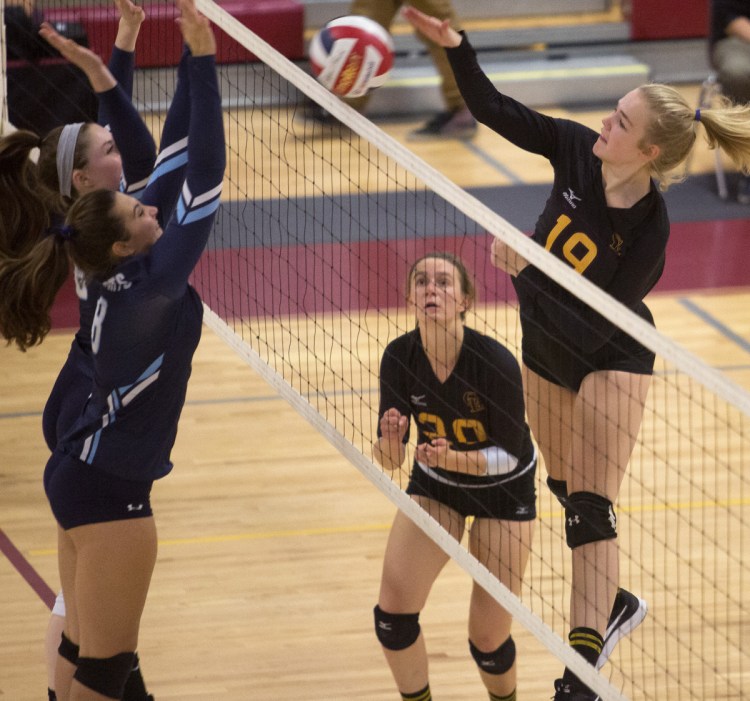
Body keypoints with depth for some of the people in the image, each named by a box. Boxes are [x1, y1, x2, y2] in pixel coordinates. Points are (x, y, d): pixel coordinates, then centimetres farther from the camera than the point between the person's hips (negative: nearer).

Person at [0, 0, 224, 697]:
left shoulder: (122, 276, 1)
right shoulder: (148, 287, -21)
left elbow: (175, 166, 6)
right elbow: (204, 180, -26)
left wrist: (195, 63, 4)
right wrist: (202, 60, -27)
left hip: (78, 475, 9)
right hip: (108, 490, -9)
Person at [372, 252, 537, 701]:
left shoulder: (495, 362, -31)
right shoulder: (401, 357, -21)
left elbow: (510, 453, -22)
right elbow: (390, 461, -15)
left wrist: (453, 457, -38)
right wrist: (391, 440, -38)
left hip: (503, 485, -3)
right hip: (435, 483, 3)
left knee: (488, 640, -3)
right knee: (393, 610, -15)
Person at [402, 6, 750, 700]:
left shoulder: (649, 233, -31)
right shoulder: (579, 150, -18)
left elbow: (592, 330, -31)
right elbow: (496, 111, -10)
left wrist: (523, 276, -34)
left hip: (610, 362, -6)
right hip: (546, 355, 6)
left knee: (591, 511, -9)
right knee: (567, 492, 20)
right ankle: (614, 605, 42)